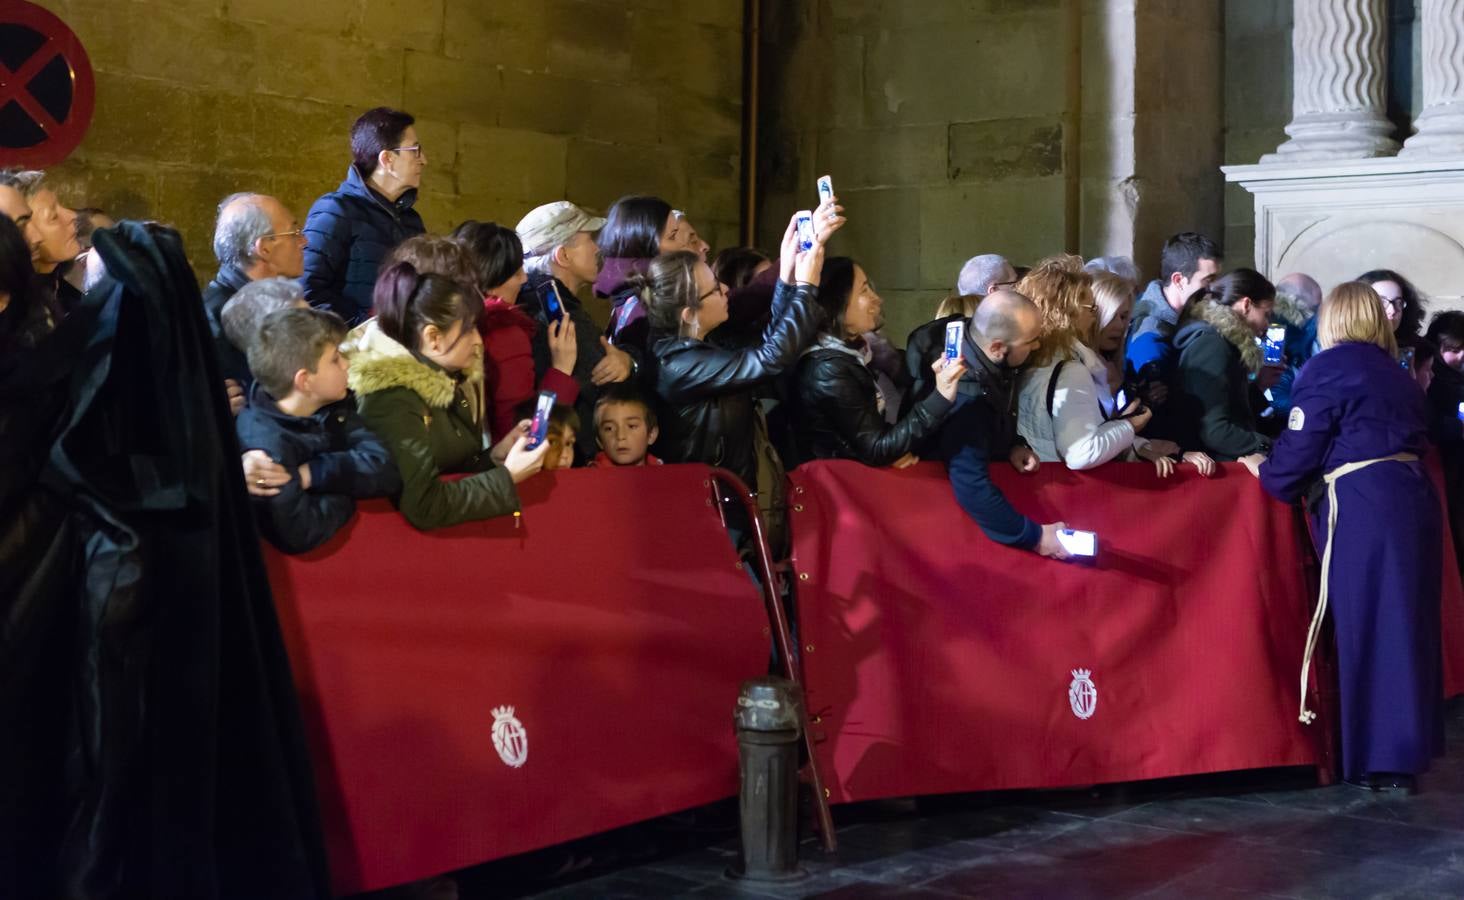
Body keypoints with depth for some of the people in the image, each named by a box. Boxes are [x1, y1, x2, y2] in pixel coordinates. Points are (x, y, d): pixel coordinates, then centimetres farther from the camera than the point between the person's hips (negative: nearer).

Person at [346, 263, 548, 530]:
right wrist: (508, 476, -19)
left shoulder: (447, 378, 2)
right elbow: (425, 508, -27)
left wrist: (496, 456, -5)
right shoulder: (393, 400, -21)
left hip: (451, 528, 7)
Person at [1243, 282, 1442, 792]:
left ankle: (1383, 759, 1)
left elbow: (1300, 448, -6)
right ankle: (1412, 745, 21)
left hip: (1363, 507, -7)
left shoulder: (1328, 367, -3)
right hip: (1411, 496, 7)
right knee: (1406, 625, 13)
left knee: (1368, 627, -2)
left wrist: (1266, 473, 13)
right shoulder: (1396, 372, 18)